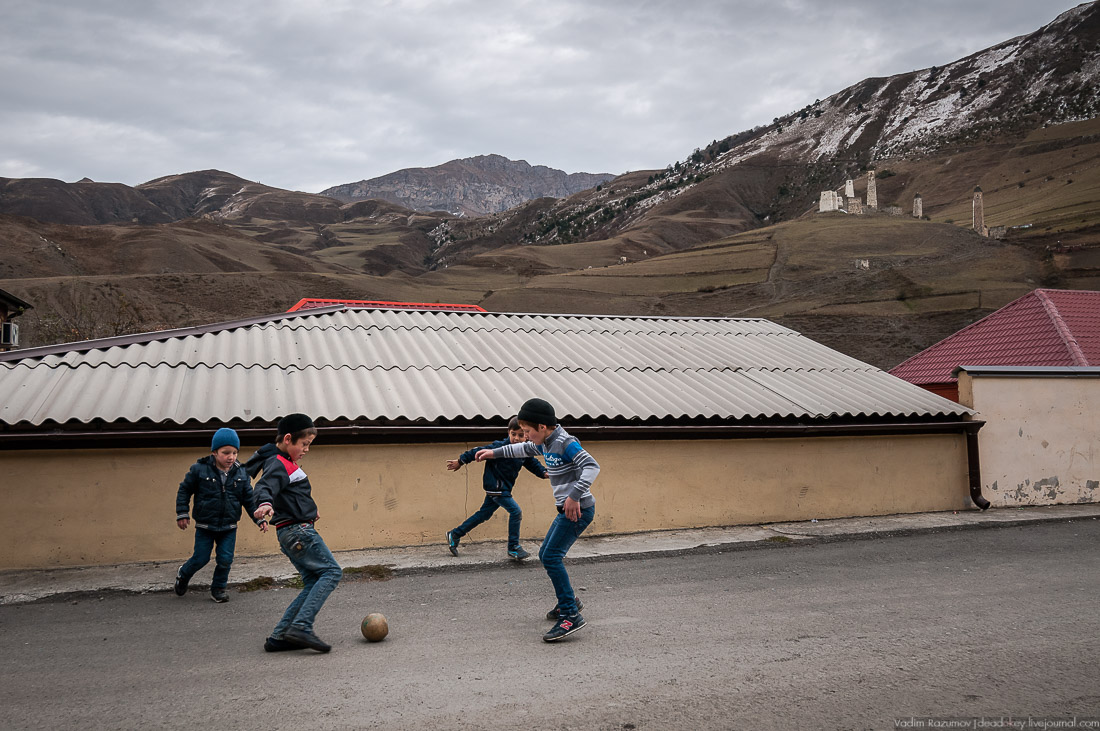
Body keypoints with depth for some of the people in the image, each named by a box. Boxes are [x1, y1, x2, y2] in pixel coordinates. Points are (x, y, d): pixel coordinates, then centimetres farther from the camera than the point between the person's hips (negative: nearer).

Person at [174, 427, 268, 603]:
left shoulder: (241, 473, -3)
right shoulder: (199, 469, -11)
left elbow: (249, 499, 4)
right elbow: (184, 490, 0)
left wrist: (260, 519, -2)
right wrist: (182, 514, -3)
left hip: (229, 527, 2)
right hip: (205, 526, -2)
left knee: (225, 559, 0)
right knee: (201, 558, 5)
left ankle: (218, 589, 22)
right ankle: (183, 574, 37)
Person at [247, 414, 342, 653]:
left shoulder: (286, 462, 19)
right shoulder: (278, 464, -12)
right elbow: (265, 486, -31)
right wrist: (265, 503, -52)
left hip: (292, 533, 10)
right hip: (298, 530, -10)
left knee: (313, 583, 8)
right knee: (332, 572, -11)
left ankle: (279, 637, 6)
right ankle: (301, 627, -20)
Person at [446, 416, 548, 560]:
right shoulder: (500, 447, -19)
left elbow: (533, 463, 13)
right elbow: (479, 451, -13)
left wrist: (544, 472, -6)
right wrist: (460, 461, -7)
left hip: (504, 488, 8)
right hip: (495, 487, -8)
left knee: (484, 514, 16)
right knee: (516, 511, -14)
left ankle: (455, 535, 28)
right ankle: (513, 547, -2)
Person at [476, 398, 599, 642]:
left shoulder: (565, 443, -18)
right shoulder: (545, 444, 10)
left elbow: (592, 466, -27)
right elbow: (524, 449, 31)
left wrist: (574, 496, -33)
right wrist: (495, 453, 34)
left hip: (579, 509, -10)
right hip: (566, 510, 10)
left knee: (551, 557, -15)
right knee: (546, 555, 16)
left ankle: (571, 616, -14)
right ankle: (567, 600, 33)